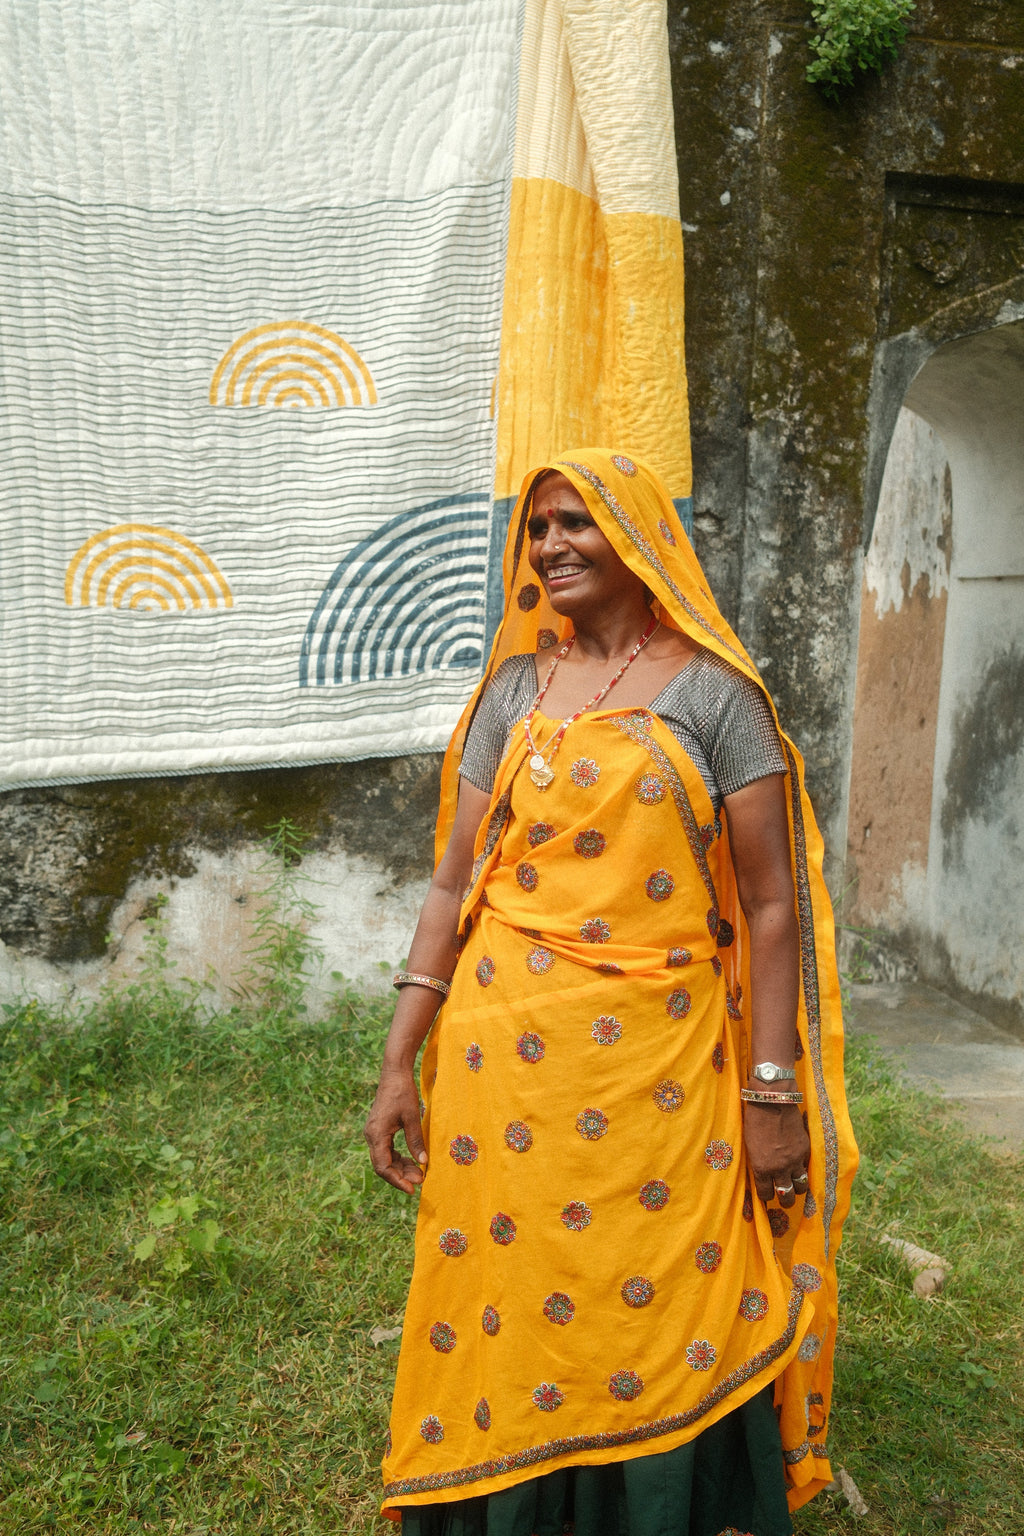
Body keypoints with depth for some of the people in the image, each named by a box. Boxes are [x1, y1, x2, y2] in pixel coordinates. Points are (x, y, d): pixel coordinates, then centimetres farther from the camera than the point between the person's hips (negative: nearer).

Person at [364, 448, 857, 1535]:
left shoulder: (711, 692, -2)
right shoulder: (513, 690, 9)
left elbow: (770, 904, -3)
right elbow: (454, 883, 7)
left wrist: (775, 1091, -7)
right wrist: (399, 1062, 3)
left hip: (658, 1066, -2)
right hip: (505, 1057, 3)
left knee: (664, 1324, 7)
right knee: (506, 1303, 12)